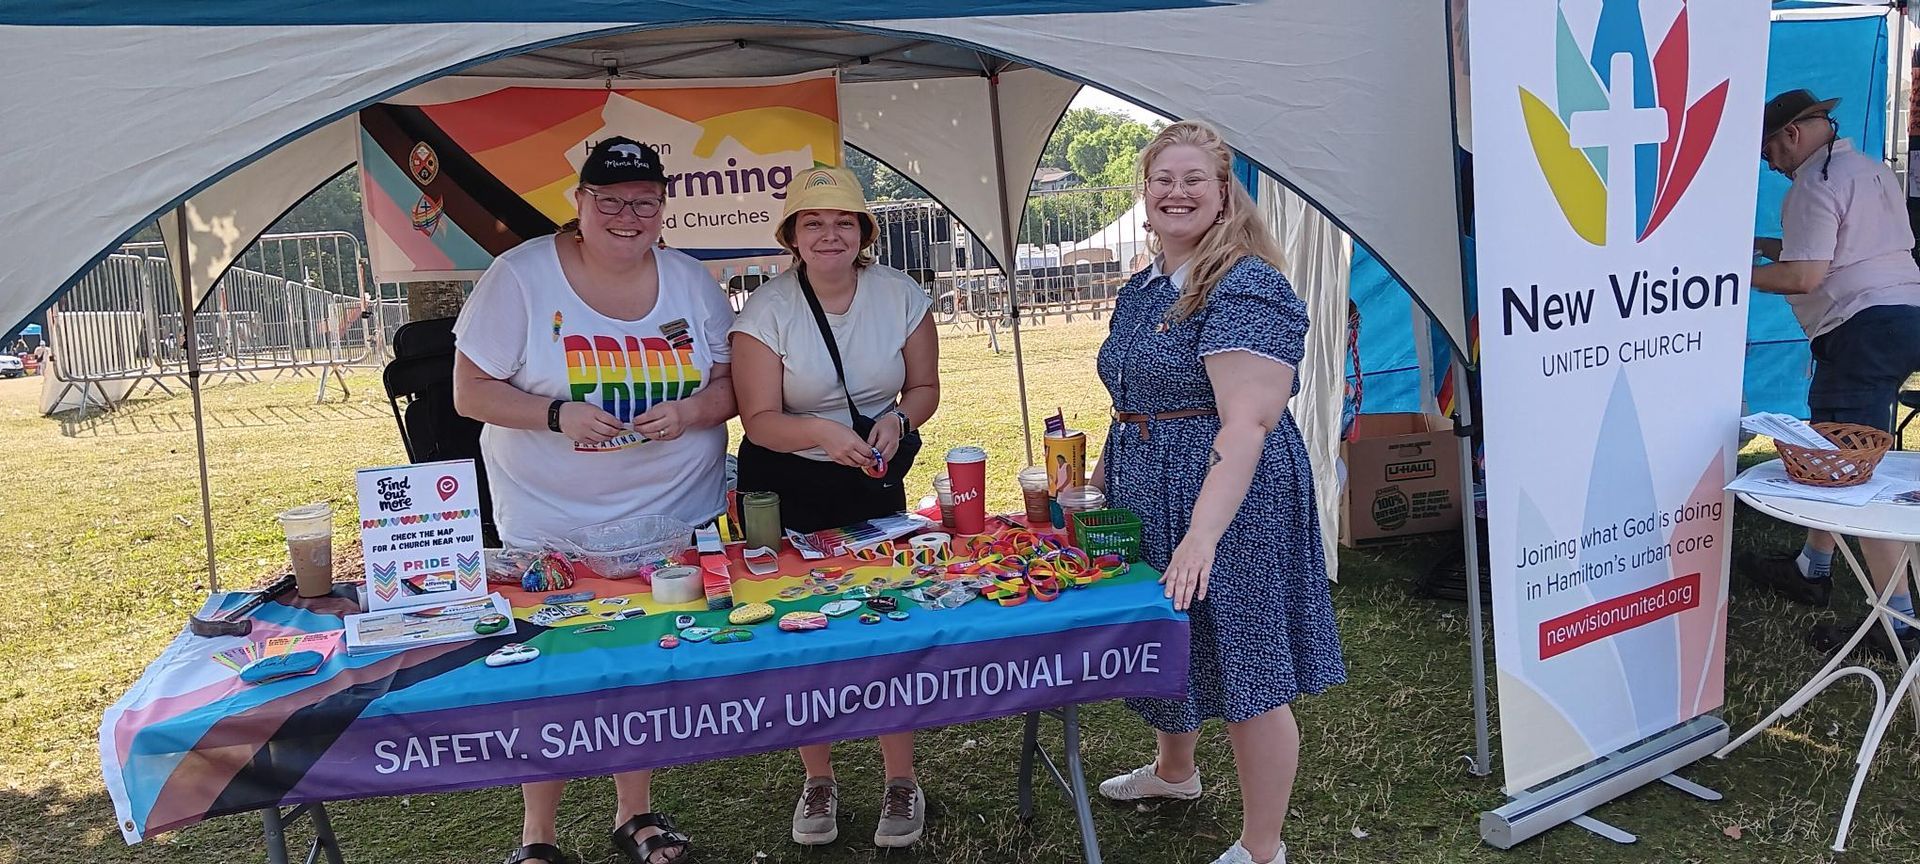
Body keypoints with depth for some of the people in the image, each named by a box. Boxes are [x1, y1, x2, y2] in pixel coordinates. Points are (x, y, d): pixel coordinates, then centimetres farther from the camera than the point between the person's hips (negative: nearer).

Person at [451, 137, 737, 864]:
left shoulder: (691, 283, 3)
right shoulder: (520, 277, -7)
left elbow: (730, 386, 6)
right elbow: (470, 392, -6)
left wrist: (690, 410, -17)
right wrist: (556, 414, -23)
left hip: (673, 516, 3)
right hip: (549, 523, -3)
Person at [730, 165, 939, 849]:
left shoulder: (901, 295, -5)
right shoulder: (766, 310, -12)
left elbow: (924, 388, 3)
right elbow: (759, 419, -13)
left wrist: (896, 419, -18)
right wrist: (822, 433, -32)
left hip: (875, 484, 1)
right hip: (783, 489, -1)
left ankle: (901, 782, 17)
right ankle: (818, 780, 25)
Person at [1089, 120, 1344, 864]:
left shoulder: (1244, 289, -17)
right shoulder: (1142, 289, 11)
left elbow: (1246, 423, -26)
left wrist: (1202, 534, -33)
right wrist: (1100, 480, 16)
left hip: (1228, 497, -9)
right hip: (1146, 496, 9)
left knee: (1244, 663, 2)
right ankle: (1173, 770, 50)